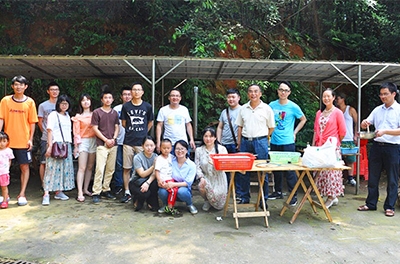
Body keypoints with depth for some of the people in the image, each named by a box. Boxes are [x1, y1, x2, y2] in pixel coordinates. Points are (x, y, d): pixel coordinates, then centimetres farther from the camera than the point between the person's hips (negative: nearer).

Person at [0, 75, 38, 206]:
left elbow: (32, 122, 1)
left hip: (23, 141, -1)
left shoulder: (30, 102, 0)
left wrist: (30, 139, -5)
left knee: (24, 167, 2)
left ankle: (22, 194, 13)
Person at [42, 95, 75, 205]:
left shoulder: (67, 116, 19)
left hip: (66, 145, 7)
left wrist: (70, 144, 12)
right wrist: (50, 146, -16)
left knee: (65, 168, 5)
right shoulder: (53, 115, 0)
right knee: (52, 168, -10)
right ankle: (46, 194, -10)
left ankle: (59, 192, 13)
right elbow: (50, 131, -8)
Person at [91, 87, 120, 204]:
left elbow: (117, 127, 14)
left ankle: (106, 190, 19)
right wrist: (106, 140, -10)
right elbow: (95, 128, -4)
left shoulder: (115, 113, 13)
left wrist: (113, 138, -3)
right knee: (100, 169, -11)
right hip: (102, 145, -5)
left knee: (110, 169, 8)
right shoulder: (97, 112, 0)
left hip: (113, 145, 5)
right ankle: (96, 193, -6)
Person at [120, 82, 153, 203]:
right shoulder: (126, 106, 4)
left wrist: (143, 133, 10)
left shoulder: (147, 106, 3)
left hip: (142, 142, 0)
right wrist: (131, 132, 10)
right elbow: (123, 123, 12)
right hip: (128, 142, 1)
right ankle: (127, 193, 15)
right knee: (127, 168, 5)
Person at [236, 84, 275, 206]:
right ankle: (244, 198, 20)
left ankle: (264, 199, 15)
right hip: (245, 141, 3)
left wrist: (262, 137, 3)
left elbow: (271, 127, 6)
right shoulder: (243, 108, 9)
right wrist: (239, 142, 8)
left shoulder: (266, 108, 0)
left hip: (260, 142, -3)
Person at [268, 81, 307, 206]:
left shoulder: (293, 107, -5)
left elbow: (303, 119, 10)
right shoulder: (272, 105, 4)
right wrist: (269, 134, 8)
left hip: (288, 142, -4)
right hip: (274, 142, 4)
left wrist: (294, 132, 3)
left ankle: (293, 195, 7)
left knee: (289, 169, -3)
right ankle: (278, 192, 28)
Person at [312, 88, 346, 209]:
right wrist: (313, 145, 10)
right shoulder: (319, 113, 13)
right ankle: (333, 197, 16)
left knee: (331, 171, -6)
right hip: (320, 147, 6)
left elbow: (342, 131, -2)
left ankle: (332, 196, 6)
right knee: (320, 171, 5)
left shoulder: (337, 112, -3)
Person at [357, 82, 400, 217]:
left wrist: (385, 131, -26)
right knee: (373, 177, 10)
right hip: (376, 146, 5)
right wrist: (364, 123, -14)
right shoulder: (377, 110, 10)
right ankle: (371, 204, 21)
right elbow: (366, 124, 9)